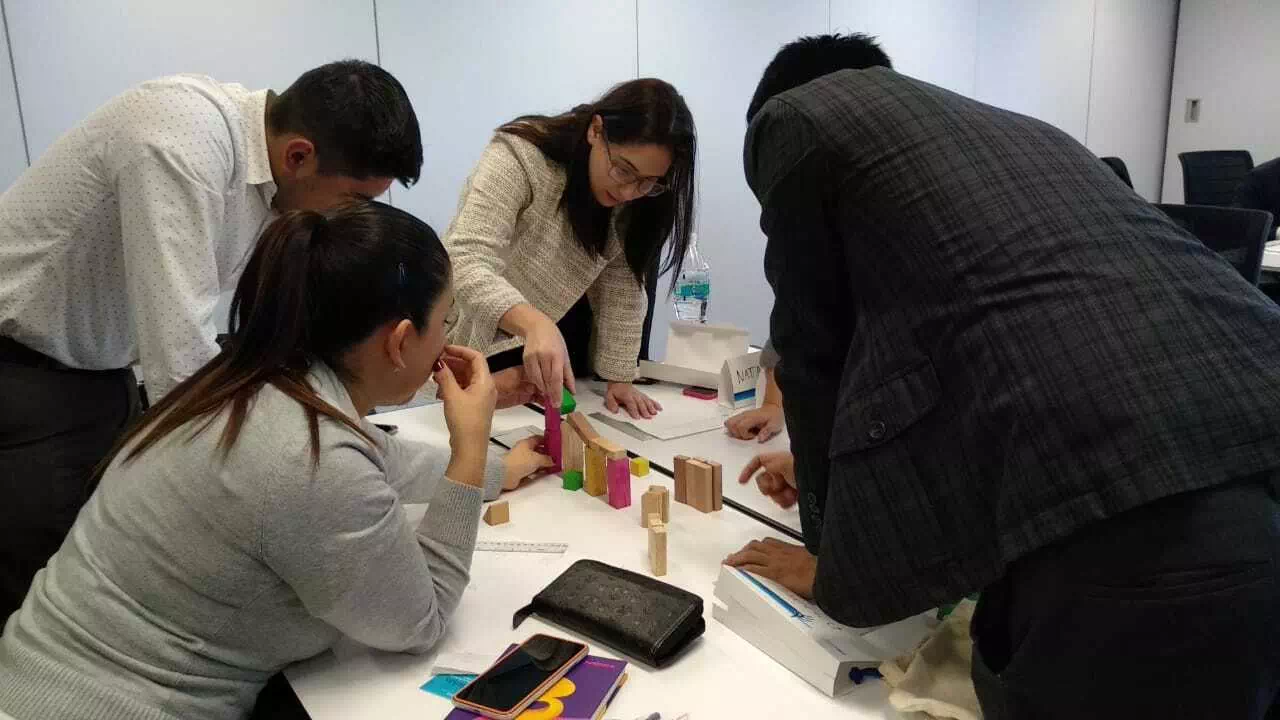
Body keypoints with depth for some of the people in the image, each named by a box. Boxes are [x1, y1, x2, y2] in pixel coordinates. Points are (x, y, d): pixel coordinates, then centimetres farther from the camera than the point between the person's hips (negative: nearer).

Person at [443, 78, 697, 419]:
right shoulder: (518, 157, -24)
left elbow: (623, 290, -5)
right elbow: (467, 265, -35)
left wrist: (619, 378, -11)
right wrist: (535, 324, -50)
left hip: (539, 350, 4)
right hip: (467, 354, -4)